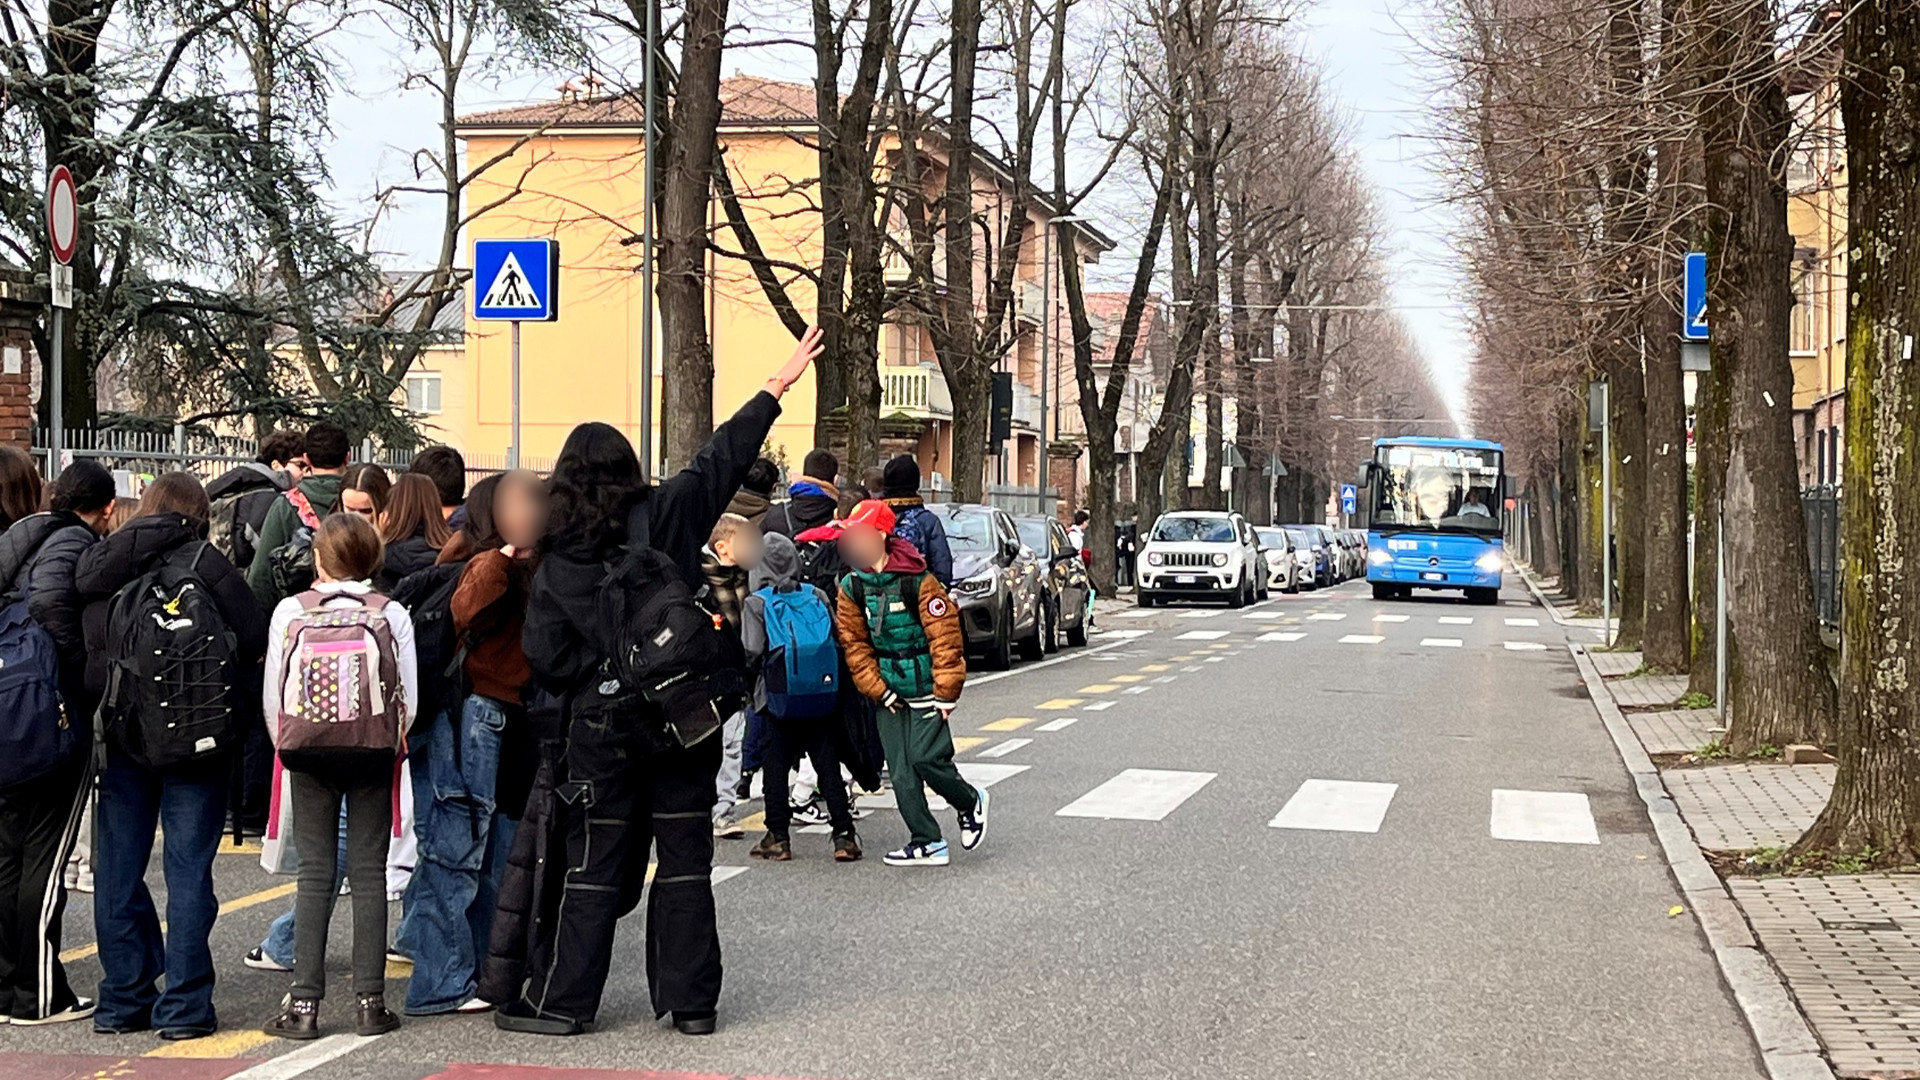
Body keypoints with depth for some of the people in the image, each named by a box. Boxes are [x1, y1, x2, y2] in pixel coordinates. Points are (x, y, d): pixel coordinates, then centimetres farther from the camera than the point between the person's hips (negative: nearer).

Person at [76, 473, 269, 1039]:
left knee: (118, 870, 11)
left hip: (118, 737, 4)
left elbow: (79, 648, 9)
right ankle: (184, 1005, 2)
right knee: (188, 868, 1)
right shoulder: (203, 563, -9)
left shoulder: (95, 564, 4)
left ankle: (122, 1001, 16)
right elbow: (255, 638, -9)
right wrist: (242, 708, 4)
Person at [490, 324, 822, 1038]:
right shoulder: (668, 516, -5)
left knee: (593, 866, 7)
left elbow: (546, 659, -4)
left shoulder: (556, 562, -3)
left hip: (601, 726, 0)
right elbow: (723, 459, 4)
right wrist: (778, 385, 12)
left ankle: (562, 1001, 12)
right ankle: (693, 1002, 13)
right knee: (685, 858, 8)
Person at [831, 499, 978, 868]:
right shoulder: (851, 586, 2)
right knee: (900, 772, 2)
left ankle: (970, 802, 16)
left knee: (926, 758, -12)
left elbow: (945, 639, -13)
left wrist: (946, 694, -14)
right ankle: (927, 842, 11)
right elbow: (854, 644, 5)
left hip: (925, 688, -5)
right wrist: (879, 690, -2)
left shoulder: (918, 580, -14)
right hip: (889, 694, 5)